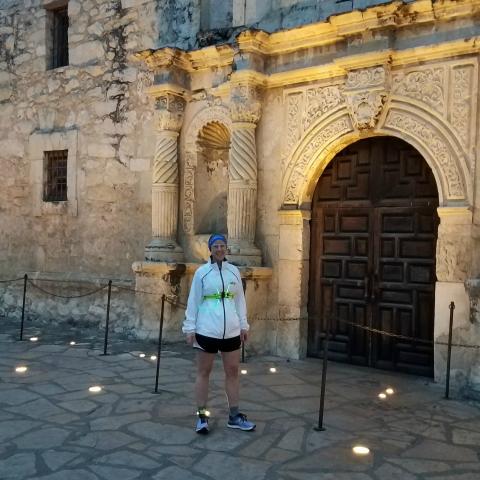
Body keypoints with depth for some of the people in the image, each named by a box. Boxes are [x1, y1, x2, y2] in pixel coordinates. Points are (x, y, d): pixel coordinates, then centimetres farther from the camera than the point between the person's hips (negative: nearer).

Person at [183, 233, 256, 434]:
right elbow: (193, 301, -2)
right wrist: (190, 328, -5)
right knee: (203, 372, 7)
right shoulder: (202, 272, -3)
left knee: (233, 371, 10)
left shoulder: (234, 271, 6)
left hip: (231, 330, 4)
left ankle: (234, 416, 21)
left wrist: (243, 325, 8)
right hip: (206, 330, -3)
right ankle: (202, 416, 18)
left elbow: (240, 300, 10)